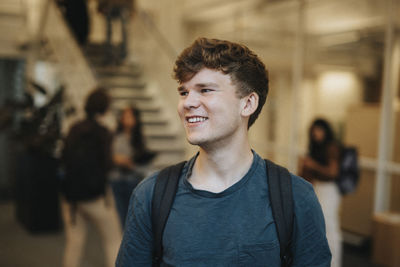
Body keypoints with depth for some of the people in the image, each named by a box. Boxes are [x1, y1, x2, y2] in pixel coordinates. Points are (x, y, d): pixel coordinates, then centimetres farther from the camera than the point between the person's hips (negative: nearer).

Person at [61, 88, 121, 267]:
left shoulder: (74, 129, 5)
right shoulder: (102, 133, -12)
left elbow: (65, 158, 9)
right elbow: (105, 165, -15)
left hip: (70, 193, 6)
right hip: (94, 194, -5)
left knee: (73, 243, 10)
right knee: (113, 240, 8)